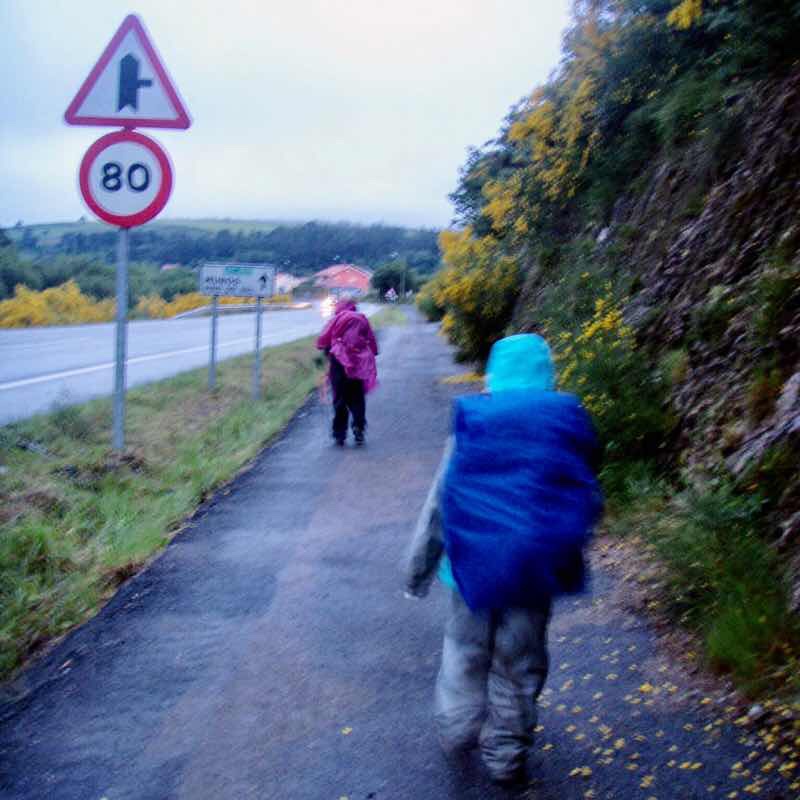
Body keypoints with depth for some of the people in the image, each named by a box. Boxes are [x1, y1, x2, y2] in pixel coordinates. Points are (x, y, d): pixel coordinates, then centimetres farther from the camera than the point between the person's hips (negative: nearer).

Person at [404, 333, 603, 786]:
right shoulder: (571, 427, -6)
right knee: (520, 664, 15)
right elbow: (589, 504, 3)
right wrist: (565, 554, 20)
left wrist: (418, 568, 5)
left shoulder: (470, 427, -9)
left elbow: (439, 506, -6)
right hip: (535, 572, 1)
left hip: (475, 565, -1)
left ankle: (458, 727, 29)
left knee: (466, 648, 23)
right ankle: (506, 756, 25)